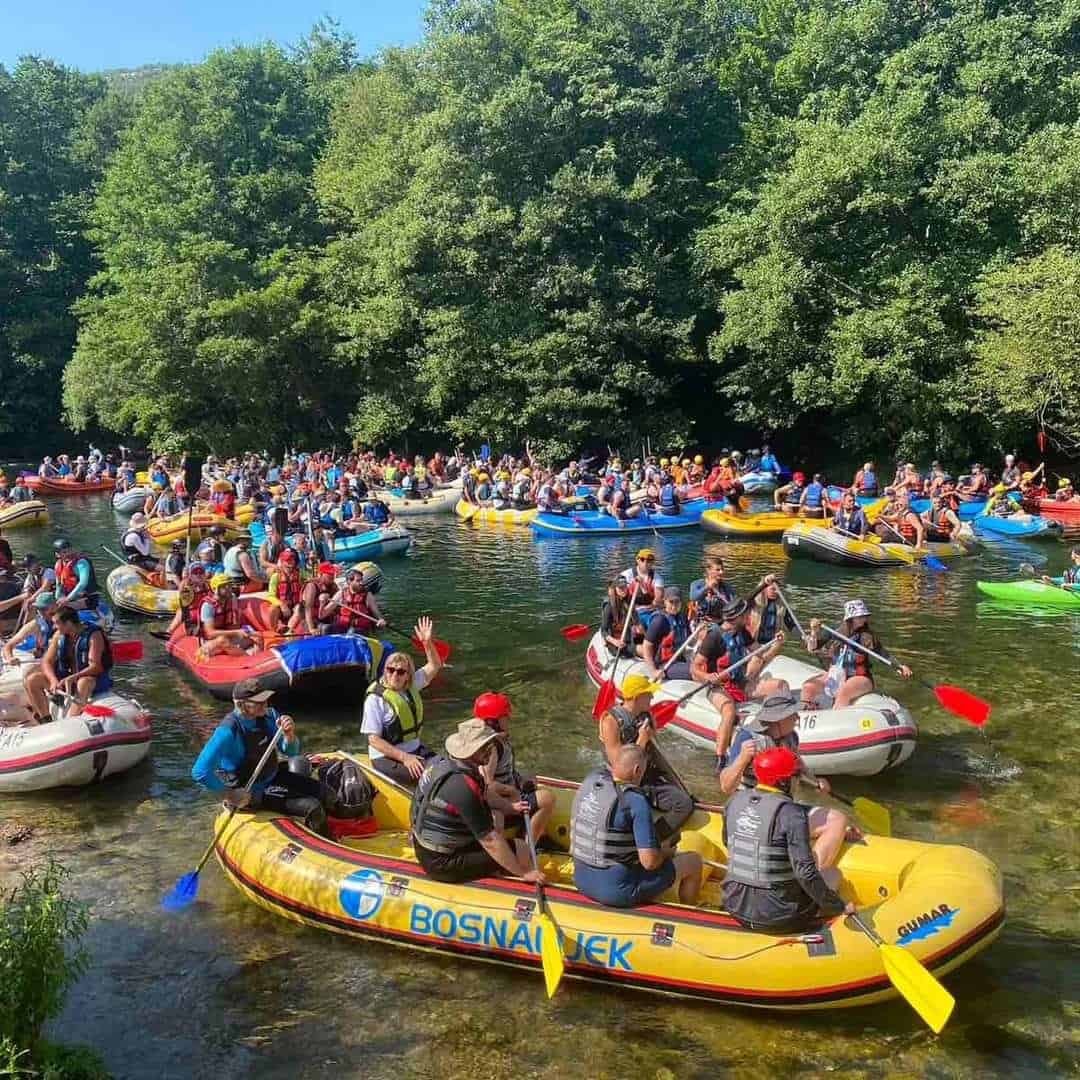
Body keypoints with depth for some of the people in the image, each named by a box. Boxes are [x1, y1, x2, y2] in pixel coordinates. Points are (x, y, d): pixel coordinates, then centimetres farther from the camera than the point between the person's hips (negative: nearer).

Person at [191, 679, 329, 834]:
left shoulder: (268, 715, -8)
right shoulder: (228, 731, -30)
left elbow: (291, 752, 0)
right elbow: (200, 773, -34)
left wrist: (289, 734, -22)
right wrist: (230, 793, -25)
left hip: (273, 776, 8)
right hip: (252, 793, -8)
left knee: (319, 791, 11)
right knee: (312, 809, -17)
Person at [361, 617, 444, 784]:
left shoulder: (411, 685, 5)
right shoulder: (376, 697, -14)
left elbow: (434, 665, 15)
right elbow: (373, 740, -16)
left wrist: (428, 642, -3)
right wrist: (404, 757, -23)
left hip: (415, 750, 7)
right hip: (386, 758, -7)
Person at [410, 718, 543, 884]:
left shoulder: (441, 760, -2)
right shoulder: (463, 787, -30)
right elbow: (490, 841, -25)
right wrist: (523, 873, -17)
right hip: (444, 865, -9)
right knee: (522, 849, -8)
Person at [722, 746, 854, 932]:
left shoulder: (736, 801, -1)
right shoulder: (792, 814, -20)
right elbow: (806, 872, -24)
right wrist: (840, 907, -12)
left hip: (735, 907, 5)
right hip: (776, 917, -5)